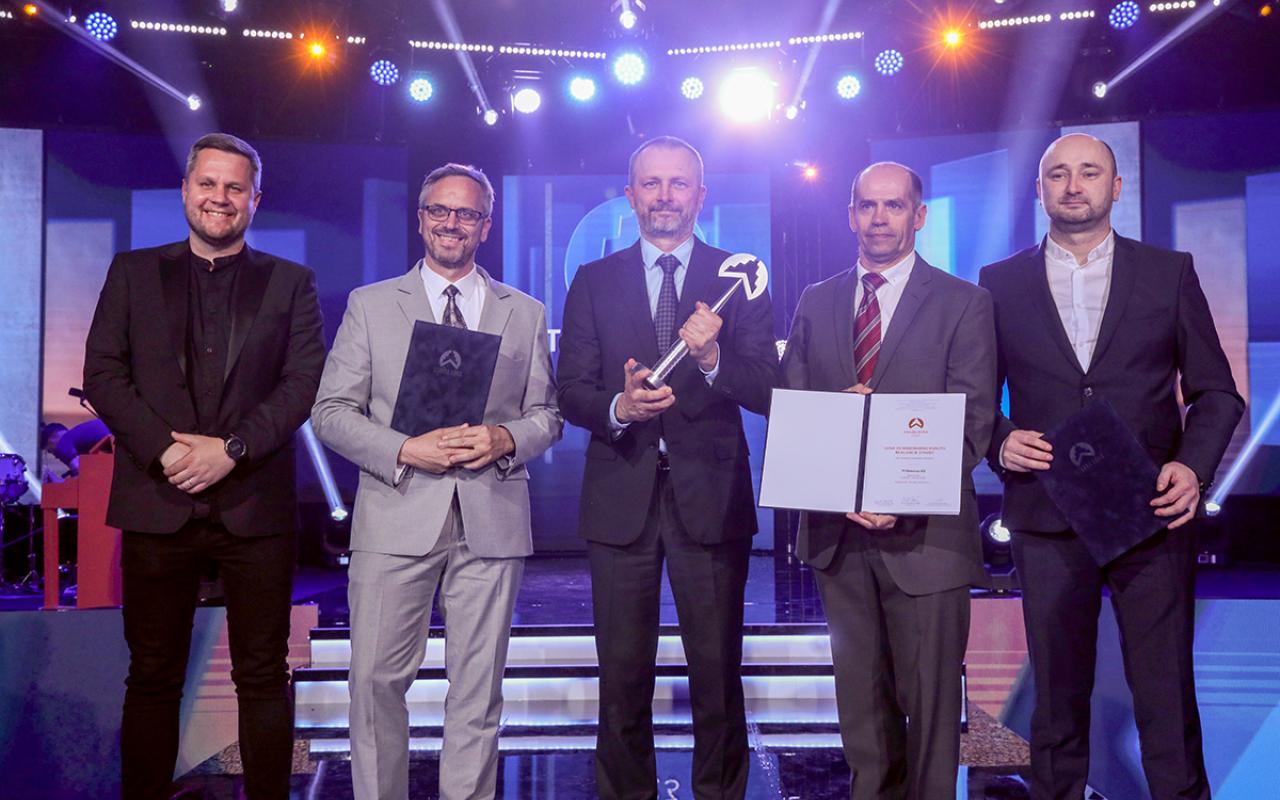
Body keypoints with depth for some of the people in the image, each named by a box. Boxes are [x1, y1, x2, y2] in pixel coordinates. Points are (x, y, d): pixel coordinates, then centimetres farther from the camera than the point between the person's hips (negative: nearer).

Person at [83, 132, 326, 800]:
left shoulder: (291, 283, 8)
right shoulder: (133, 272, 12)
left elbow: (305, 382, -1)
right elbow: (103, 373, 4)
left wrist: (232, 448, -13)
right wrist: (163, 449, -10)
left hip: (255, 505, -1)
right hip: (157, 502, 1)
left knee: (264, 676, 6)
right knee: (152, 675, 9)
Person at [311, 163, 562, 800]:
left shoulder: (525, 314, 12)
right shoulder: (370, 305, 9)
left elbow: (548, 415, 12)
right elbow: (331, 412, 3)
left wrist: (506, 439, -10)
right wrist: (404, 451, -12)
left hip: (491, 524, 1)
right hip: (396, 518, -1)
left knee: (477, 687, 8)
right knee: (377, 682, 3)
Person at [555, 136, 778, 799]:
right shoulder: (593, 282, 8)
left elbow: (767, 392, -3)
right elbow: (571, 393, 2)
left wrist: (713, 358, -22)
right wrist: (619, 408, -19)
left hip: (710, 495, -1)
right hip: (621, 499, 1)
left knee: (718, 674, 9)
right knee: (622, 677, 11)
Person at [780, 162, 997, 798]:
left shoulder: (964, 303, 0)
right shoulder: (815, 303, 10)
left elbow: (972, 424, -7)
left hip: (923, 532, -3)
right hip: (836, 529, 3)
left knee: (928, 697, 8)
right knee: (859, 696, 15)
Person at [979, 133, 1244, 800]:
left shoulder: (1169, 272, 6)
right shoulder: (1000, 284, 6)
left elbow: (1216, 392, 6)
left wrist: (1194, 466, -10)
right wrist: (1001, 443, -11)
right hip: (1046, 519, 0)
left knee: (1167, 695, 4)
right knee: (1057, 696, 11)